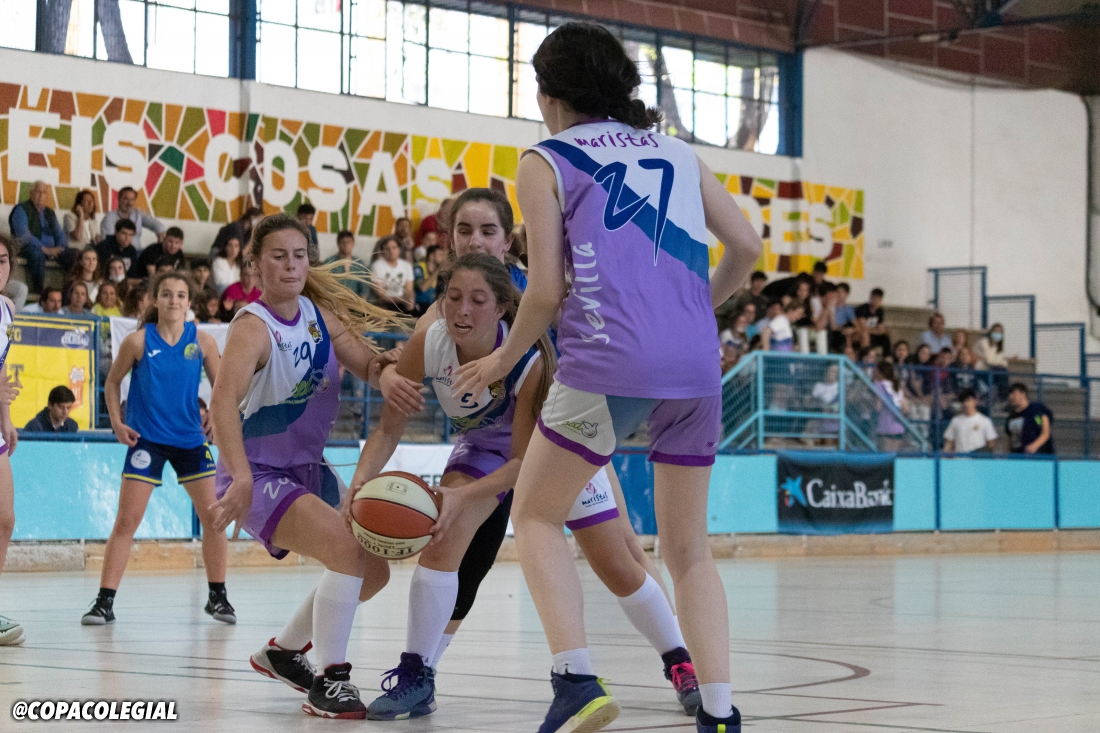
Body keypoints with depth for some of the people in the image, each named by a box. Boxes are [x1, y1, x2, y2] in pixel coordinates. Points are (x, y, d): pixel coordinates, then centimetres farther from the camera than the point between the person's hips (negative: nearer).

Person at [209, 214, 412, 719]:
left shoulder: (318, 314, 1)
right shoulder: (254, 327, -21)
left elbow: (366, 363, -7)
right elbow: (223, 402, -35)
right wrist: (241, 480, -48)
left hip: (308, 469, 8)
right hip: (258, 474, -8)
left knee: (373, 571, 14)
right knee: (345, 549, -28)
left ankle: (283, 651, 32)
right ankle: (331, 680, -18)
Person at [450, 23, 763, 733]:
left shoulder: (545, 162, 8)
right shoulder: (676, 152, 20)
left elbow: (546, 293, 1)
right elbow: (747, 245, 13)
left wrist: (502, 361, 16)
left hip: (609, 361, -4)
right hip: (696, 365, 4)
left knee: (536, 516, 13)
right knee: (688, 548, 15)